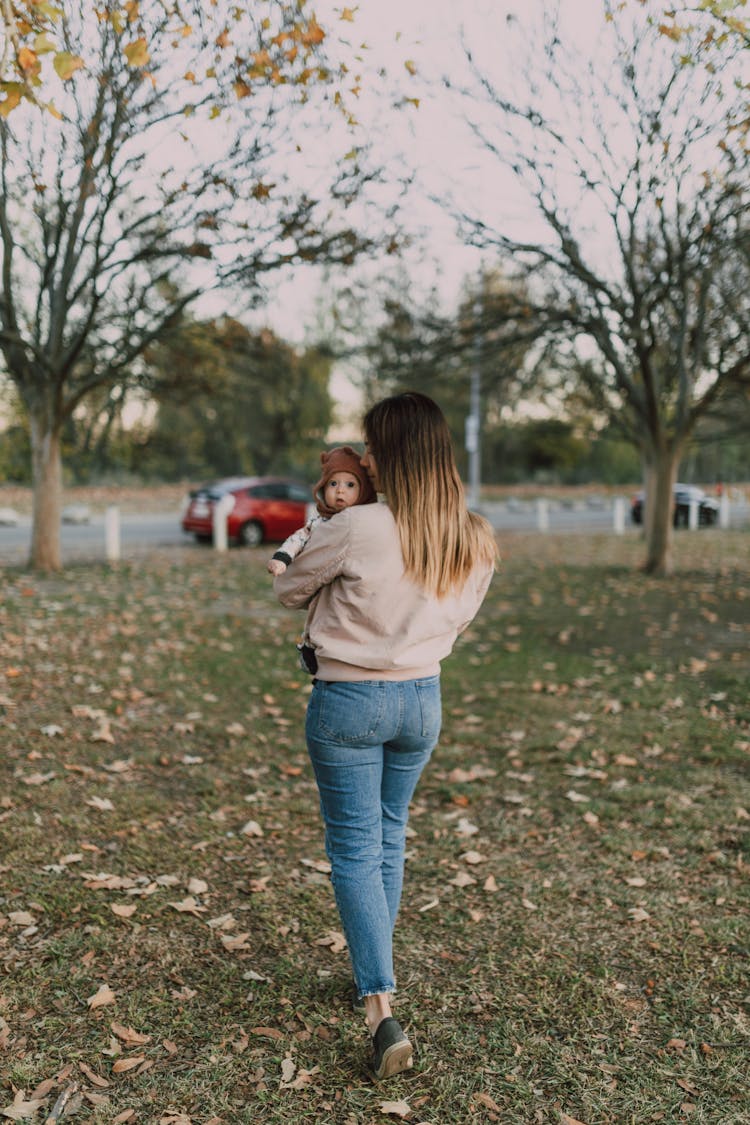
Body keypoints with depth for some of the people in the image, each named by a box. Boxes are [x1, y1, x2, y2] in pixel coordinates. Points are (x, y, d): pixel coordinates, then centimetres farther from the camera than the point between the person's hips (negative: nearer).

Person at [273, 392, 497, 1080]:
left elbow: (289, 591, -4)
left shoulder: (358, 529, -20)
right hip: (422, 699, 5)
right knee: (389, 839, 22)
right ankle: (374, 972, 37)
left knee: (354, 850, 4)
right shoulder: (478, 542, -4)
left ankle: (382, 1010, -3)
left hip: (348, 701, -5)